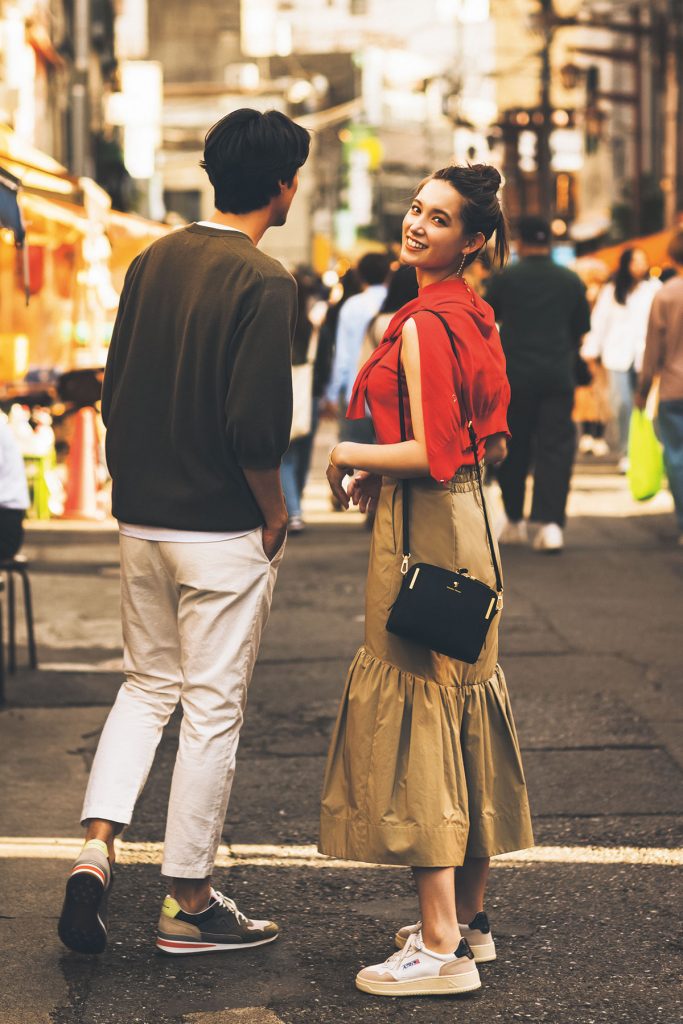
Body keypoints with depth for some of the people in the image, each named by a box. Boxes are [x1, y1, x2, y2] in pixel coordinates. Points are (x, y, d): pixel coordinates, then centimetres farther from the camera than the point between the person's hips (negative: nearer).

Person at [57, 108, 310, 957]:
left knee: (147, 685, 19)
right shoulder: (261, 282, -15)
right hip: (223, 530, -6)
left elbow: (114, 392, 10)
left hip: (141, 522, 6)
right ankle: (190, 903, 12)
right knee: (212, 707, 4)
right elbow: (255, 425, -21)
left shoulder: (152, 261, 6)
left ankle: (95, 851, 3)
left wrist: (138, 487, 18)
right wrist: (275, 514, -6)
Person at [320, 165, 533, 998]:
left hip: (422, 530, -10)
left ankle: (440, 946, -5)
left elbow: (431, 454, -21)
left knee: (415, 716, -6)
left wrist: (349, 455, -6)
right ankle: (468, 919, 24)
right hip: (464, 522, 10)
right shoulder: (475, 318, 12)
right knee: (462, 707, 14)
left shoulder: (424, 326, -17)